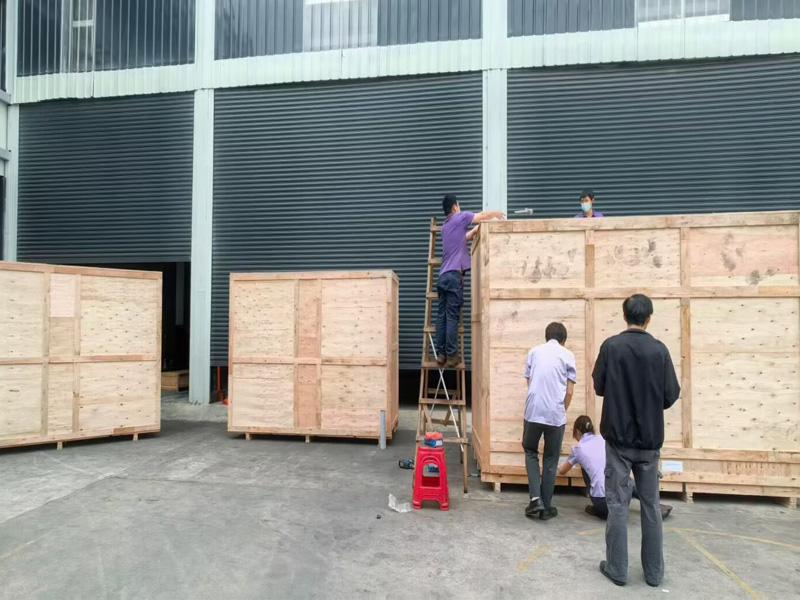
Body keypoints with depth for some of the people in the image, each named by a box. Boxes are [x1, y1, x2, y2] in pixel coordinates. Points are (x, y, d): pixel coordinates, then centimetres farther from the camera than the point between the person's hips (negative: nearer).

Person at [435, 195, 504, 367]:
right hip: (454, 275, -7)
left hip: (443, 276, 7)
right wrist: (498, 213, 25)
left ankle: (440, 354, 2)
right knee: (452, 317, -7)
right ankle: (451, 355, -5)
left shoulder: (445, 225, 23)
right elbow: (484, 215, 7)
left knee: (442, 316, 3)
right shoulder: (460, 217, 2)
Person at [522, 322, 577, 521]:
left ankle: (535, 498, 9)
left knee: (530, 452, 20)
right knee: (551, 460, 13)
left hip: (533, 411, 1)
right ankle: (546, 507, 20)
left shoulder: (534, 351, 9)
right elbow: (569, 391, 2)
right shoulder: (568, 355, 4)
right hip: (556, 414, -1)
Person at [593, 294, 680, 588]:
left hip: (618, 437, -2)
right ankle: (654, 571, 23)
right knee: (651, 504, 14)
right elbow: (671, 394, -3)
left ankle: (617, 568, 15)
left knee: (618, 503, 7)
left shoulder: (611, 346, -9)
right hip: (650, 439, 2)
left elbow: (598, 387, -1)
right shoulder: (659, 349, -6)